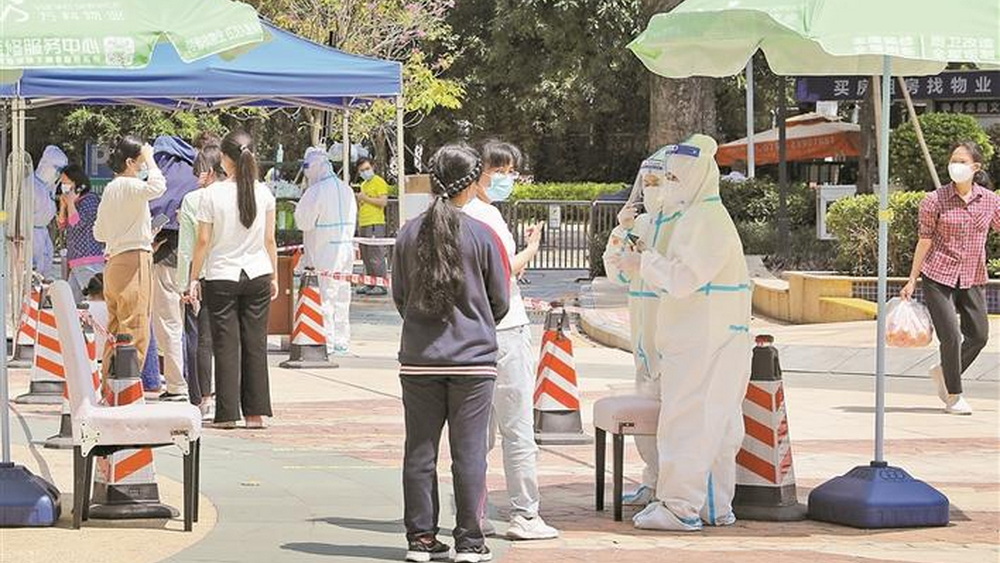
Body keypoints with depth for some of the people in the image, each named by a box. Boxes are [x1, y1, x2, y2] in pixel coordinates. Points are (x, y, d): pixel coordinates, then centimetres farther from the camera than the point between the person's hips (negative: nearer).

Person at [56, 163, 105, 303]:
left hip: (89, 261, -10)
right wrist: (63, 205, 10)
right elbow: (62, 224, 23)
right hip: (77, 263, 10)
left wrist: (71, 203, -4)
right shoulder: (77, 202, 20)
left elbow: (77, 222, -16)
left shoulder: (90, 199, -7)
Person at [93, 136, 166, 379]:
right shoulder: (129, 186, -11)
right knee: (135, 331, -8)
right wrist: (149, 158, -16)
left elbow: (99, 233, 22)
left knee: (115, 331, 13)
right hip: (134, 259, -9)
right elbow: (157, 187, -31)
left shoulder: (110, 189, 17)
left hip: (113, 261, 9)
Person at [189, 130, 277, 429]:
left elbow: (203, 241, -7)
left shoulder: (213, 193, -9)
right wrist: (274, 276, 13)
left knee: (226, 346, 2)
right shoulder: (263, 192, -1)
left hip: (221, 277, -2)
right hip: (257, 275, 2)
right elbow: (270, 240, 4)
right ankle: (255, 412, 6)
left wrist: (193, 278, 2)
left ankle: (227, 413, 1)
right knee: (255, 344, 6)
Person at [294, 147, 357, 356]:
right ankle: (342, 342, 14)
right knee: (342, 298, 11)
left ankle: (327, 343, -4)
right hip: (345, 251, 8)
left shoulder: (317, 191, -15)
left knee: (325, 298, -4)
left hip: (324, 254, -8)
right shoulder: (346, 190, 10)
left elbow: (303, 221, -13)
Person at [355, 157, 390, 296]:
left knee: (376, 256, -11)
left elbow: (383, 201, -14)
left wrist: (365, 198, -11)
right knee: (366, 257, 8)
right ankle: (370, 285, 12)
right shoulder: (363, 184, 23)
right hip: (363, 225, 9)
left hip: (375, 224, -9)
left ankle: (381, 285, -11)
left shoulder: (379, 182, -4)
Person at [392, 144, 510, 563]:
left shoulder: (409, 234, -1)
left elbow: (398, 295, 8)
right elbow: (501, 300, 1)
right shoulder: (482, 235, -7)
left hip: (418, 358, 2)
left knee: (420, 450, 9)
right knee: (469, 451, 3)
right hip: (473, 356, -2)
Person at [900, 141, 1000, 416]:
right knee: (951, 336, -8)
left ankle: (943, 372, 31)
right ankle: (953, 396, 10)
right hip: (938, 276, -4)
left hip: (973, 279, 4)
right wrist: (912, 280, 1)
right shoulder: (935, 200, -6)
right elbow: (925, 241, -1)